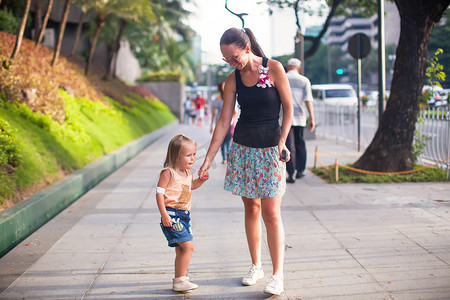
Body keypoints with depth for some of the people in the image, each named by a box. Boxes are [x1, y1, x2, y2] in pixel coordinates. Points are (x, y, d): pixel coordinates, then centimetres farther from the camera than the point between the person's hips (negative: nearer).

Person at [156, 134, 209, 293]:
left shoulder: (188, 173, 11)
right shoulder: (168, 173, -13)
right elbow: (160, 193, -15)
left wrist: (201, 179, 12)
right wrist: (164, 214, -21)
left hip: (184, 215, 9)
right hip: (172, 215, -9)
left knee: (181, 250, 14)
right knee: (188, 246, -14)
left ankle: (178, 280, 26)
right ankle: (180, 280, -5)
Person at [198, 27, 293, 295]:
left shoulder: (274, 69, -8)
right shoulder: (233, 80, 2)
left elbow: (288, 109, -2)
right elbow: (224, 122, 3)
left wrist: (281, 142, -11)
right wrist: (208, 160, 1)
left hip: (270, 149, -4)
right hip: (242, 148, 4)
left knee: (271, 213, -7)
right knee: (251, 208, 10)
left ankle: (278, 275, 1)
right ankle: (256, 266, 24)